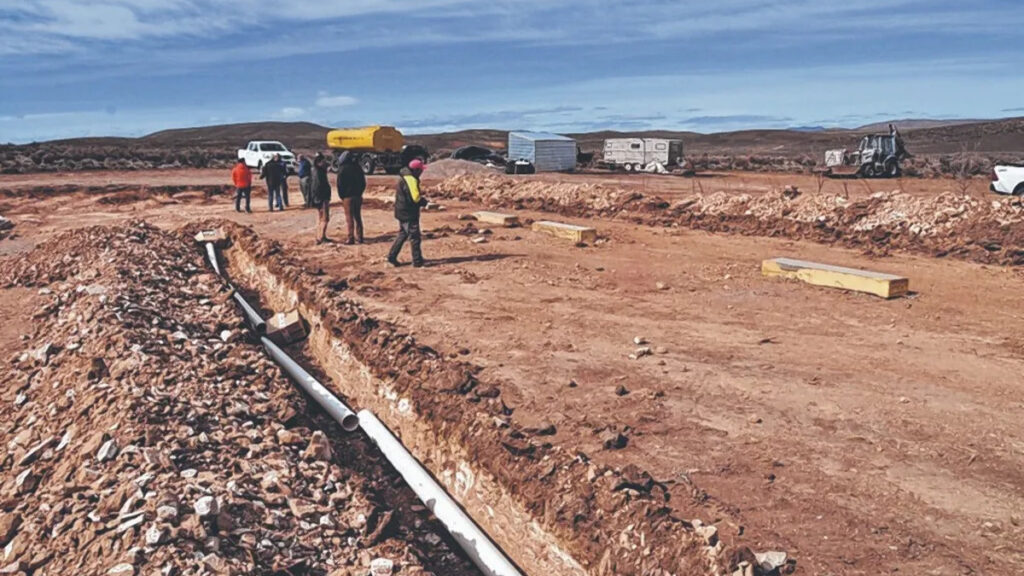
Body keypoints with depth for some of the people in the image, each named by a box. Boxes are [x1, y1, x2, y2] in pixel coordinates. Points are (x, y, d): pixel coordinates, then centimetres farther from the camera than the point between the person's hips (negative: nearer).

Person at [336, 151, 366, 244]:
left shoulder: (342, 169, -8)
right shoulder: (357, 167, 8)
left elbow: (340, 184, -8)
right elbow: (363, 183, 11)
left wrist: (342, 197, 3)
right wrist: (359, 193, 16)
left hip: (348, 196, -5)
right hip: (358, 196, 5)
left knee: (349, 218, -2)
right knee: (358, 217, 14)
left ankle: (351, 238, -4)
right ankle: (359, 236, 16)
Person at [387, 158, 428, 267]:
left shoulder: (404, 178, 13)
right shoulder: (411, 180, -20)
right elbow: (415, 198, -25)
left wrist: (421, 200, 8)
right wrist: (424, 201, -6)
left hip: (402, 212, 10)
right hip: (409, 214, -10)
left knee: (402, 235, 18)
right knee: (414, 237, -1)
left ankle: (392, 257, 18)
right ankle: (417, 261, 6)